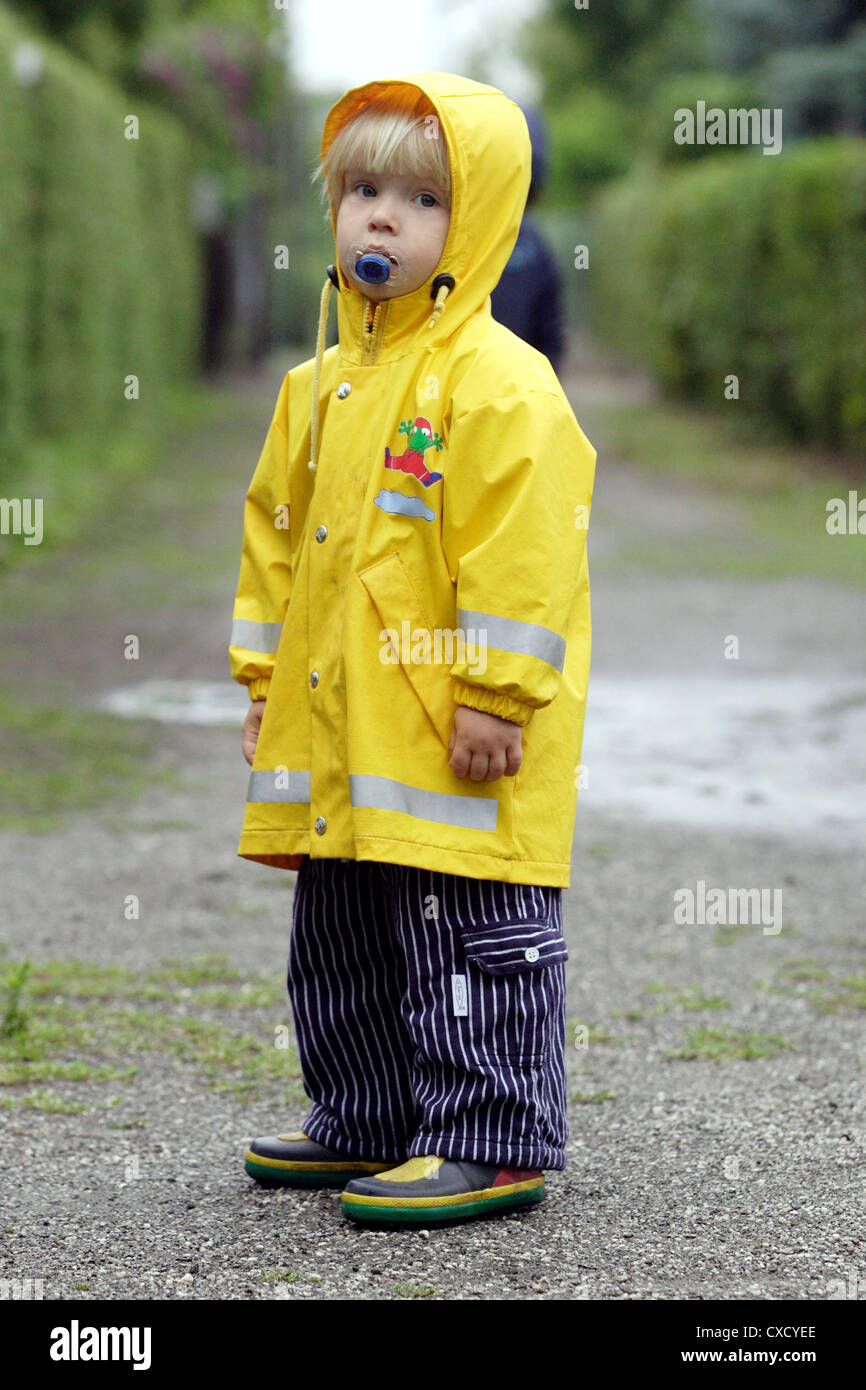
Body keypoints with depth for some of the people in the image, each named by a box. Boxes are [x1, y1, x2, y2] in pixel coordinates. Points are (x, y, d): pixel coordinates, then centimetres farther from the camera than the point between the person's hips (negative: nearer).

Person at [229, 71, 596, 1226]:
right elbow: (276, 533, 21)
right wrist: (265, 678, 17)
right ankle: (368, 1125, 30)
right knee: (342, 937, 17)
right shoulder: (321, 384, 14)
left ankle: (490, 1144, 4)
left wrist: (495, 695, -19)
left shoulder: (500, 382, -12)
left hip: (452, 740, -9)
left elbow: (521, 549, -16)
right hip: (336, 735, 9)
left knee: (470, 936, -4)